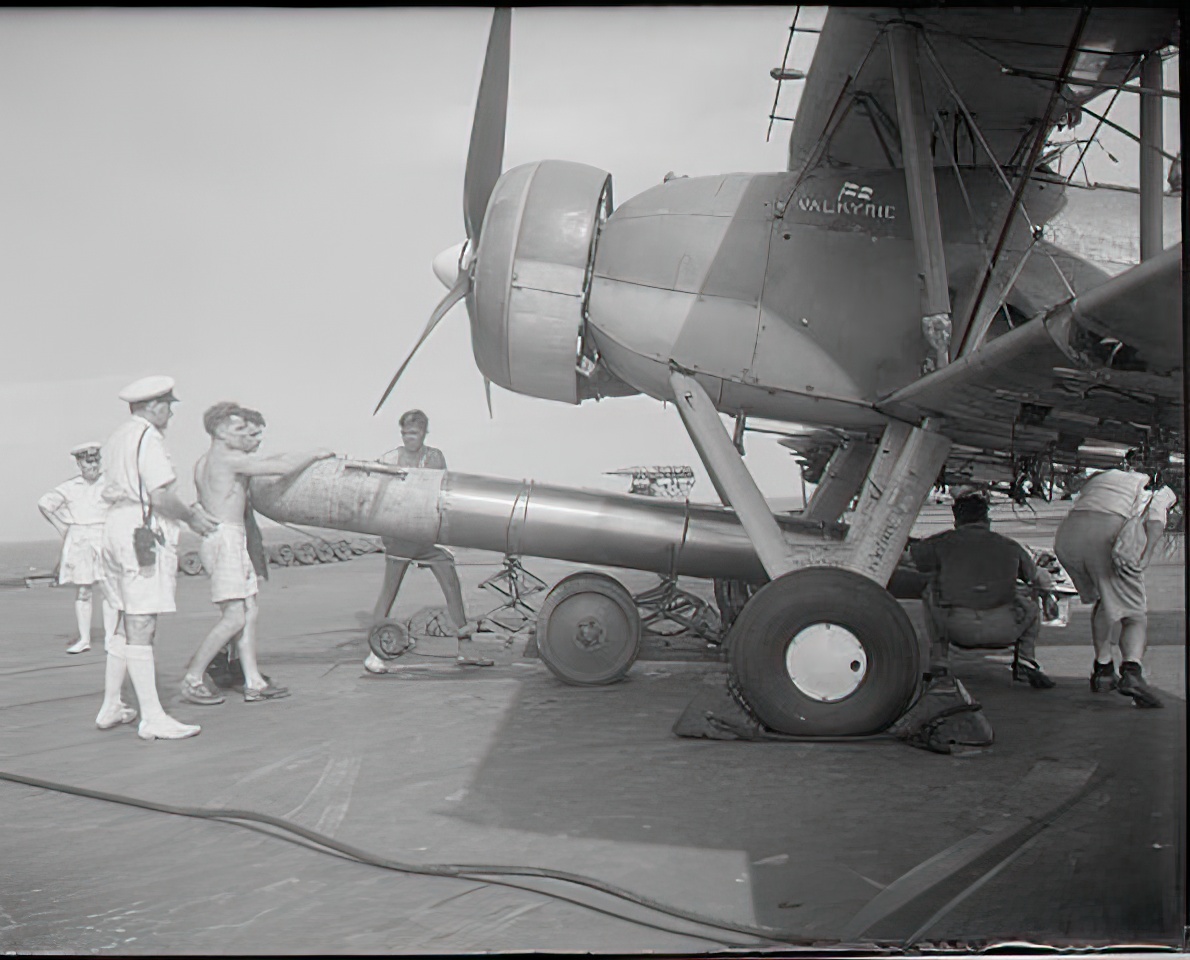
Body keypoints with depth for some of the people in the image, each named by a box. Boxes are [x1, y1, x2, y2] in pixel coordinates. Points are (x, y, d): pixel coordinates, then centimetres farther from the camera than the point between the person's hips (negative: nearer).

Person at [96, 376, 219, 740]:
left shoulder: (116, 439, 20)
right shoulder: (147, 437, -10)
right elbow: (162, 497, -18)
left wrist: (186, 511, 17)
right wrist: (191, 518, -2)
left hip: (116, 526, 10)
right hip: (144, 533, -10)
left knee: (129, 625, 16)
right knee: (141, 627, -9)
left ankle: (110, 707, 22)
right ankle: (152, 718, -6)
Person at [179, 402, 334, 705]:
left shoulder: (203, 463, 16)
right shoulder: (230, 459, -11)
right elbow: (283, 468, -15)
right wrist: (315, 455, 0)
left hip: (233, 542, 10)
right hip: (226, 539, -10)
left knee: (249, 613, 7)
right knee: (234, 618, -9)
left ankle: (254, 683, 6)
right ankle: (192, 680, -3)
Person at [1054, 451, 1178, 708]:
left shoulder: (1098, 476, 40)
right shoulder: (1160, 489, 25)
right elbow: (1156, 521, 4)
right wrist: (1144, 557, -6)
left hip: (1067, 534, 5)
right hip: (1109, 536, -4)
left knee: (1103, 599, 29)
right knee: (1134, 613, 5)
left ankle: (1103, 669, 28)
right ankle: (1132, 670, -22)